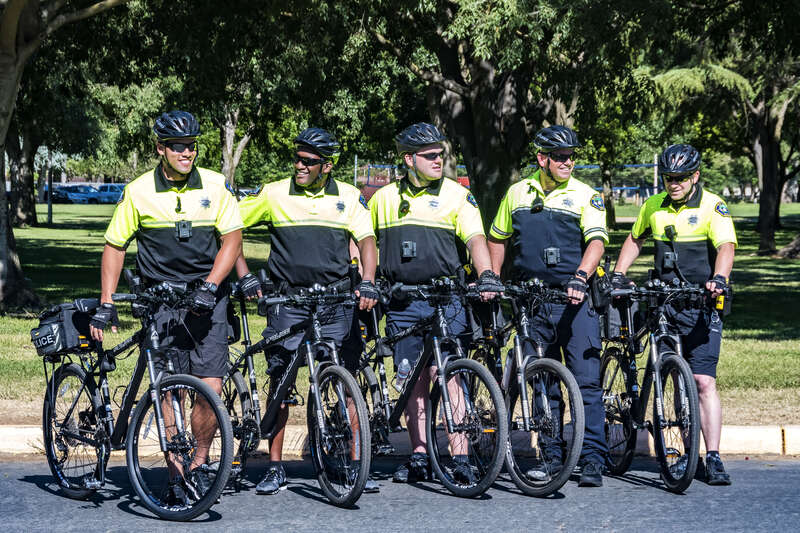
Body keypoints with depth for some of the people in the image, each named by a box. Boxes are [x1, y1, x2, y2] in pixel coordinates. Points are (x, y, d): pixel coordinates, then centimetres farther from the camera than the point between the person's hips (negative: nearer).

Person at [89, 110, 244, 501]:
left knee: (210, 388, -9)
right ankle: (177, 476, 5)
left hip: (206, 296, 0)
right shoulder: (138, 191, -1)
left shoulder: (215, 185, 1)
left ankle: (199, 463, 11)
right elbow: (114, 246, 5)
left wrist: (210, 286, -16)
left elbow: (232, 238, -2)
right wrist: (105, 305, -1)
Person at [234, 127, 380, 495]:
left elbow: (366, 241, -3)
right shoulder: (274, 194, 1)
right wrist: (245, 277, -5)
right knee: (280, 382, 0)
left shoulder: (349, 197, 4)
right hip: (286, 301, -1)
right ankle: (275, 468, 7)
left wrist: (367, 284, -21)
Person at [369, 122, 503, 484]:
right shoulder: (384, 198, 11)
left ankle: (460, 459, -11)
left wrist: (487, 276, -27)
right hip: (401, 302, 4)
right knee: (413, 380, 7)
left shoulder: (457, 195, 1)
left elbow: (475, 240, -10)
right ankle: (419, 458, 12)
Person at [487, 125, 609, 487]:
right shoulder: (518, 193, 11)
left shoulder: (585, 196, 0)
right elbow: (498, 239, 21)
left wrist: (581, 277, -28)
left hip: (574, 299, -3)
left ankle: (592, 458, -6)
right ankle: (551, 455, 16)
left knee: (587, 379, -9)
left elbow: (596, 241, -12)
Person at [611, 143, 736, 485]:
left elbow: (726, 246, -23)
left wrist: (718, 278, -41)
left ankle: (713, 458, -11)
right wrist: (618, 274, 12)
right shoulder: (654, 207, 8)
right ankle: (690, 454, 17)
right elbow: (635, 240, 24)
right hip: (664, 303, 5)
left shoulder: (712, 207, -8)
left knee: (703, 382, -12)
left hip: (701, 305, -5)